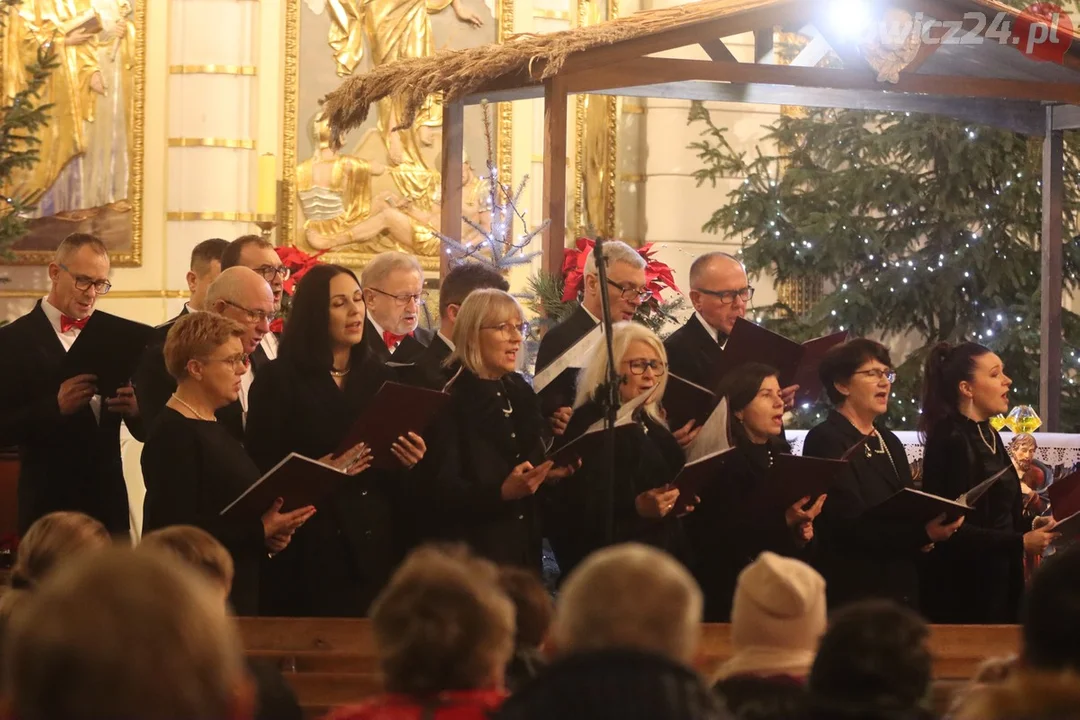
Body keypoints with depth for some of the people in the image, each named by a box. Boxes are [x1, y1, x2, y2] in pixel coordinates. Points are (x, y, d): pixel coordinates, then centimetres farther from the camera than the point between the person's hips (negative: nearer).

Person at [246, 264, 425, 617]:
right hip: (310, 551, -4)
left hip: (376, 547, 4)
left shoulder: (380, 377, 12)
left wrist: (409, 461, -7)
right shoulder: (279, 379, -1)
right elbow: (261, 468, -7)